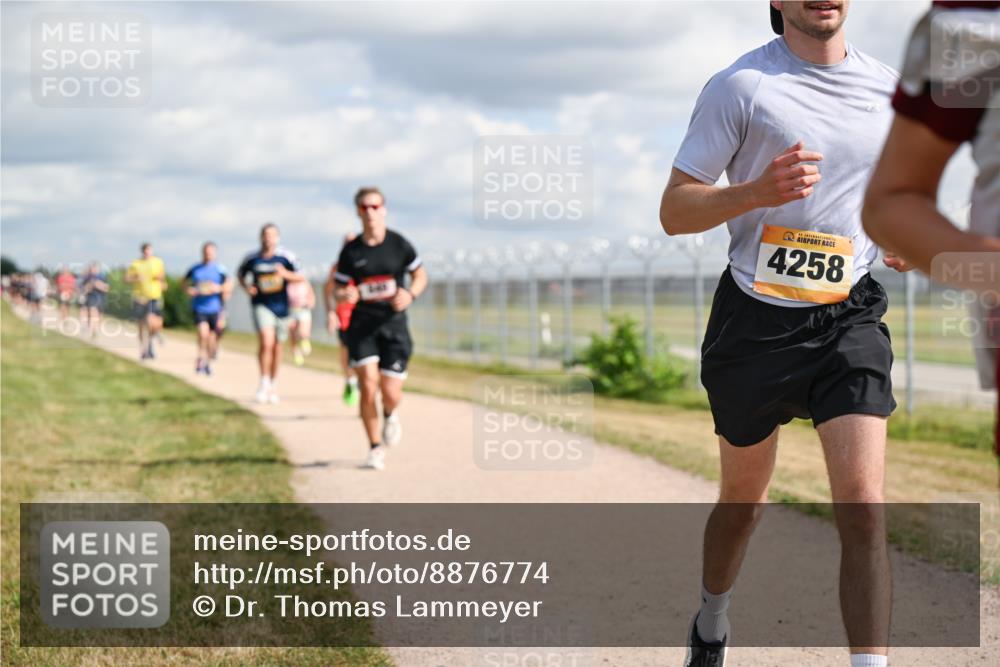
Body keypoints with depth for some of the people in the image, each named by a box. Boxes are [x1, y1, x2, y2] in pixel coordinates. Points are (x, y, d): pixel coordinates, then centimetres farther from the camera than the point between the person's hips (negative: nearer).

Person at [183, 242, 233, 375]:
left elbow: (229, 284, 0)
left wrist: (219, 288, -17)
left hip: (214, 308, 0)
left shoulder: (220, 269, -2)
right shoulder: (195, 269, 3)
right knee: (203, 333, -19)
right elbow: (185, 281, 17)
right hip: (199, 307, 0)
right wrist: (189, 289, -2)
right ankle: (201, 357, -1)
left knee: (212, 335, 8)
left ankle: (208, 362, 26)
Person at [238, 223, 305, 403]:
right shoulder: (252, 258, -1)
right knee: (266, 341, -21)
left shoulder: (286, 257, -4)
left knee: (277, 346, 12)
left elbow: (301, 277, 0)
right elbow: (240, 274, 16)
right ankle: (264, 382, -9)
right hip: (261, 305, -1)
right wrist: (246, 287, -3)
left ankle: (273, 385, 28)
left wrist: (286, 274, -18)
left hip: (281, 306, 1)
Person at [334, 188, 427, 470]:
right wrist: (344, 295, -17)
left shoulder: (399, 244, -2)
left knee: (391, 392, -4)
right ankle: (375, 448, 4)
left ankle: (390, 415, 35)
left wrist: (410, 294, -11)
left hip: (393, 323, 0)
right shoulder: (351, 251, 0)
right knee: (368, 385, -13)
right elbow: (339, 289, 7)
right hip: (362, 325, 0)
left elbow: (420, 275, 10)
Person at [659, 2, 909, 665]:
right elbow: (674, 211, -7)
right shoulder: (740, 86, -7)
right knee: (743, 501, 14)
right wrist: (757, 192, -25)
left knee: (864, 506, -14)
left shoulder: (891, 88, 6)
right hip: (756, 323, -2)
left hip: (850, 319, 2)